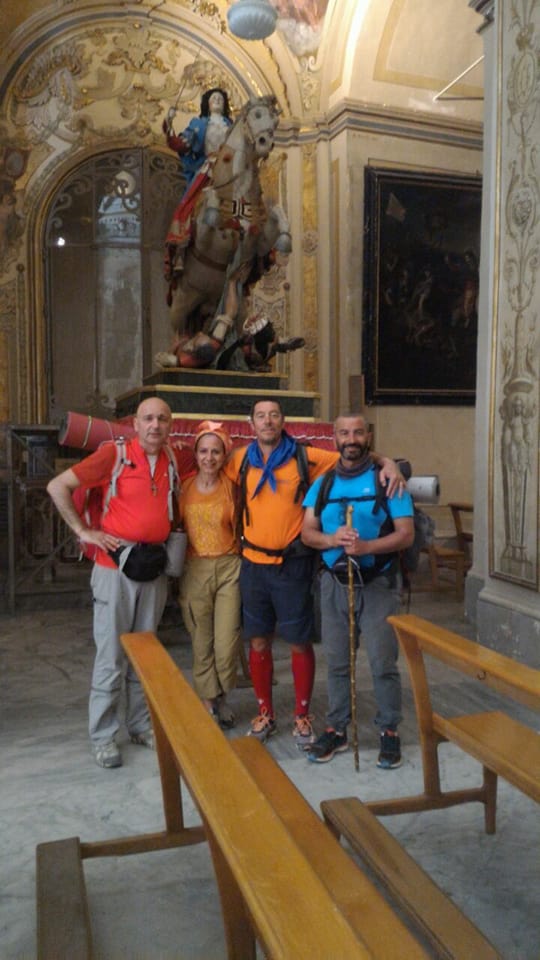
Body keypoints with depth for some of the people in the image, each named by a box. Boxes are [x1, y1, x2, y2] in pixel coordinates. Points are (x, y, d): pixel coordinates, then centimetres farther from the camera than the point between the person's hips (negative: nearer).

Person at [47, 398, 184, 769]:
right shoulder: (114, 454, -8)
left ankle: (141, 725, 27)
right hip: (116, 566, -4)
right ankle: (103, 736, 14)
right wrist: (84, 531, -9)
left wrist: (171, 539, 9)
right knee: (111, 656, 1)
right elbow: (58, 486, -7)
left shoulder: (173, 462, 6)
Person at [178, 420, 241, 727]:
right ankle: (208, 701, 27)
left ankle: (223, 695, 26)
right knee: (202, 644, 8)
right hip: (195, 570, 1)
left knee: (226, 644, -2)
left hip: (229, 568, -1)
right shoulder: (185, 486, 1)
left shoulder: (232, 485, -2)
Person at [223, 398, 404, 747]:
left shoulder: (305, 457, -6)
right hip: (253, 563, 3)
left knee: (299, 642, 6)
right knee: (258, 641, 12)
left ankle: (303, 715, 24)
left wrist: (388, 463, -17)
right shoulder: (241, 459, 3)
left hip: (292, 564, -3)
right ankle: (265, 713, 29)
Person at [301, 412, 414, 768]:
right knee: (337, 661, 11)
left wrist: (365, 546, -26)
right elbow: (307, 532, 2)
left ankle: (390, 732, 17)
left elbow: (406, 534, -11)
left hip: (378, 583, -3)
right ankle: (336, 729, 25)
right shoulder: (322, 484, 6)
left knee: (383, 662, 1)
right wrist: (332, 539, -20)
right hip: (334, 582, 4)